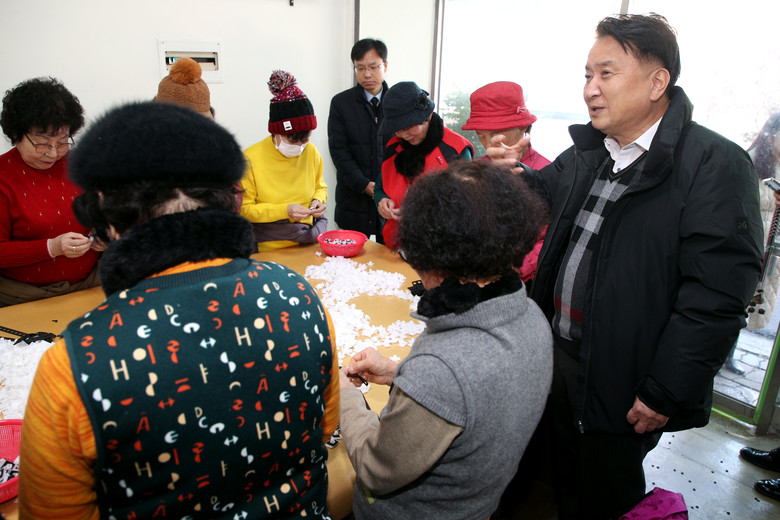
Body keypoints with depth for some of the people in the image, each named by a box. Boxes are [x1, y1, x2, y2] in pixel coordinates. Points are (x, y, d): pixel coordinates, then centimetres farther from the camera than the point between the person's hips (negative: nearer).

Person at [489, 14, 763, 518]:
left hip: (622, 383, -6)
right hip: (560, 358, 7)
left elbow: (718, 295, -22)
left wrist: (664, 393, -20)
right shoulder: (587, 152, 5)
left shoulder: (716, 165, -18)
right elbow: (551, 189, 26)